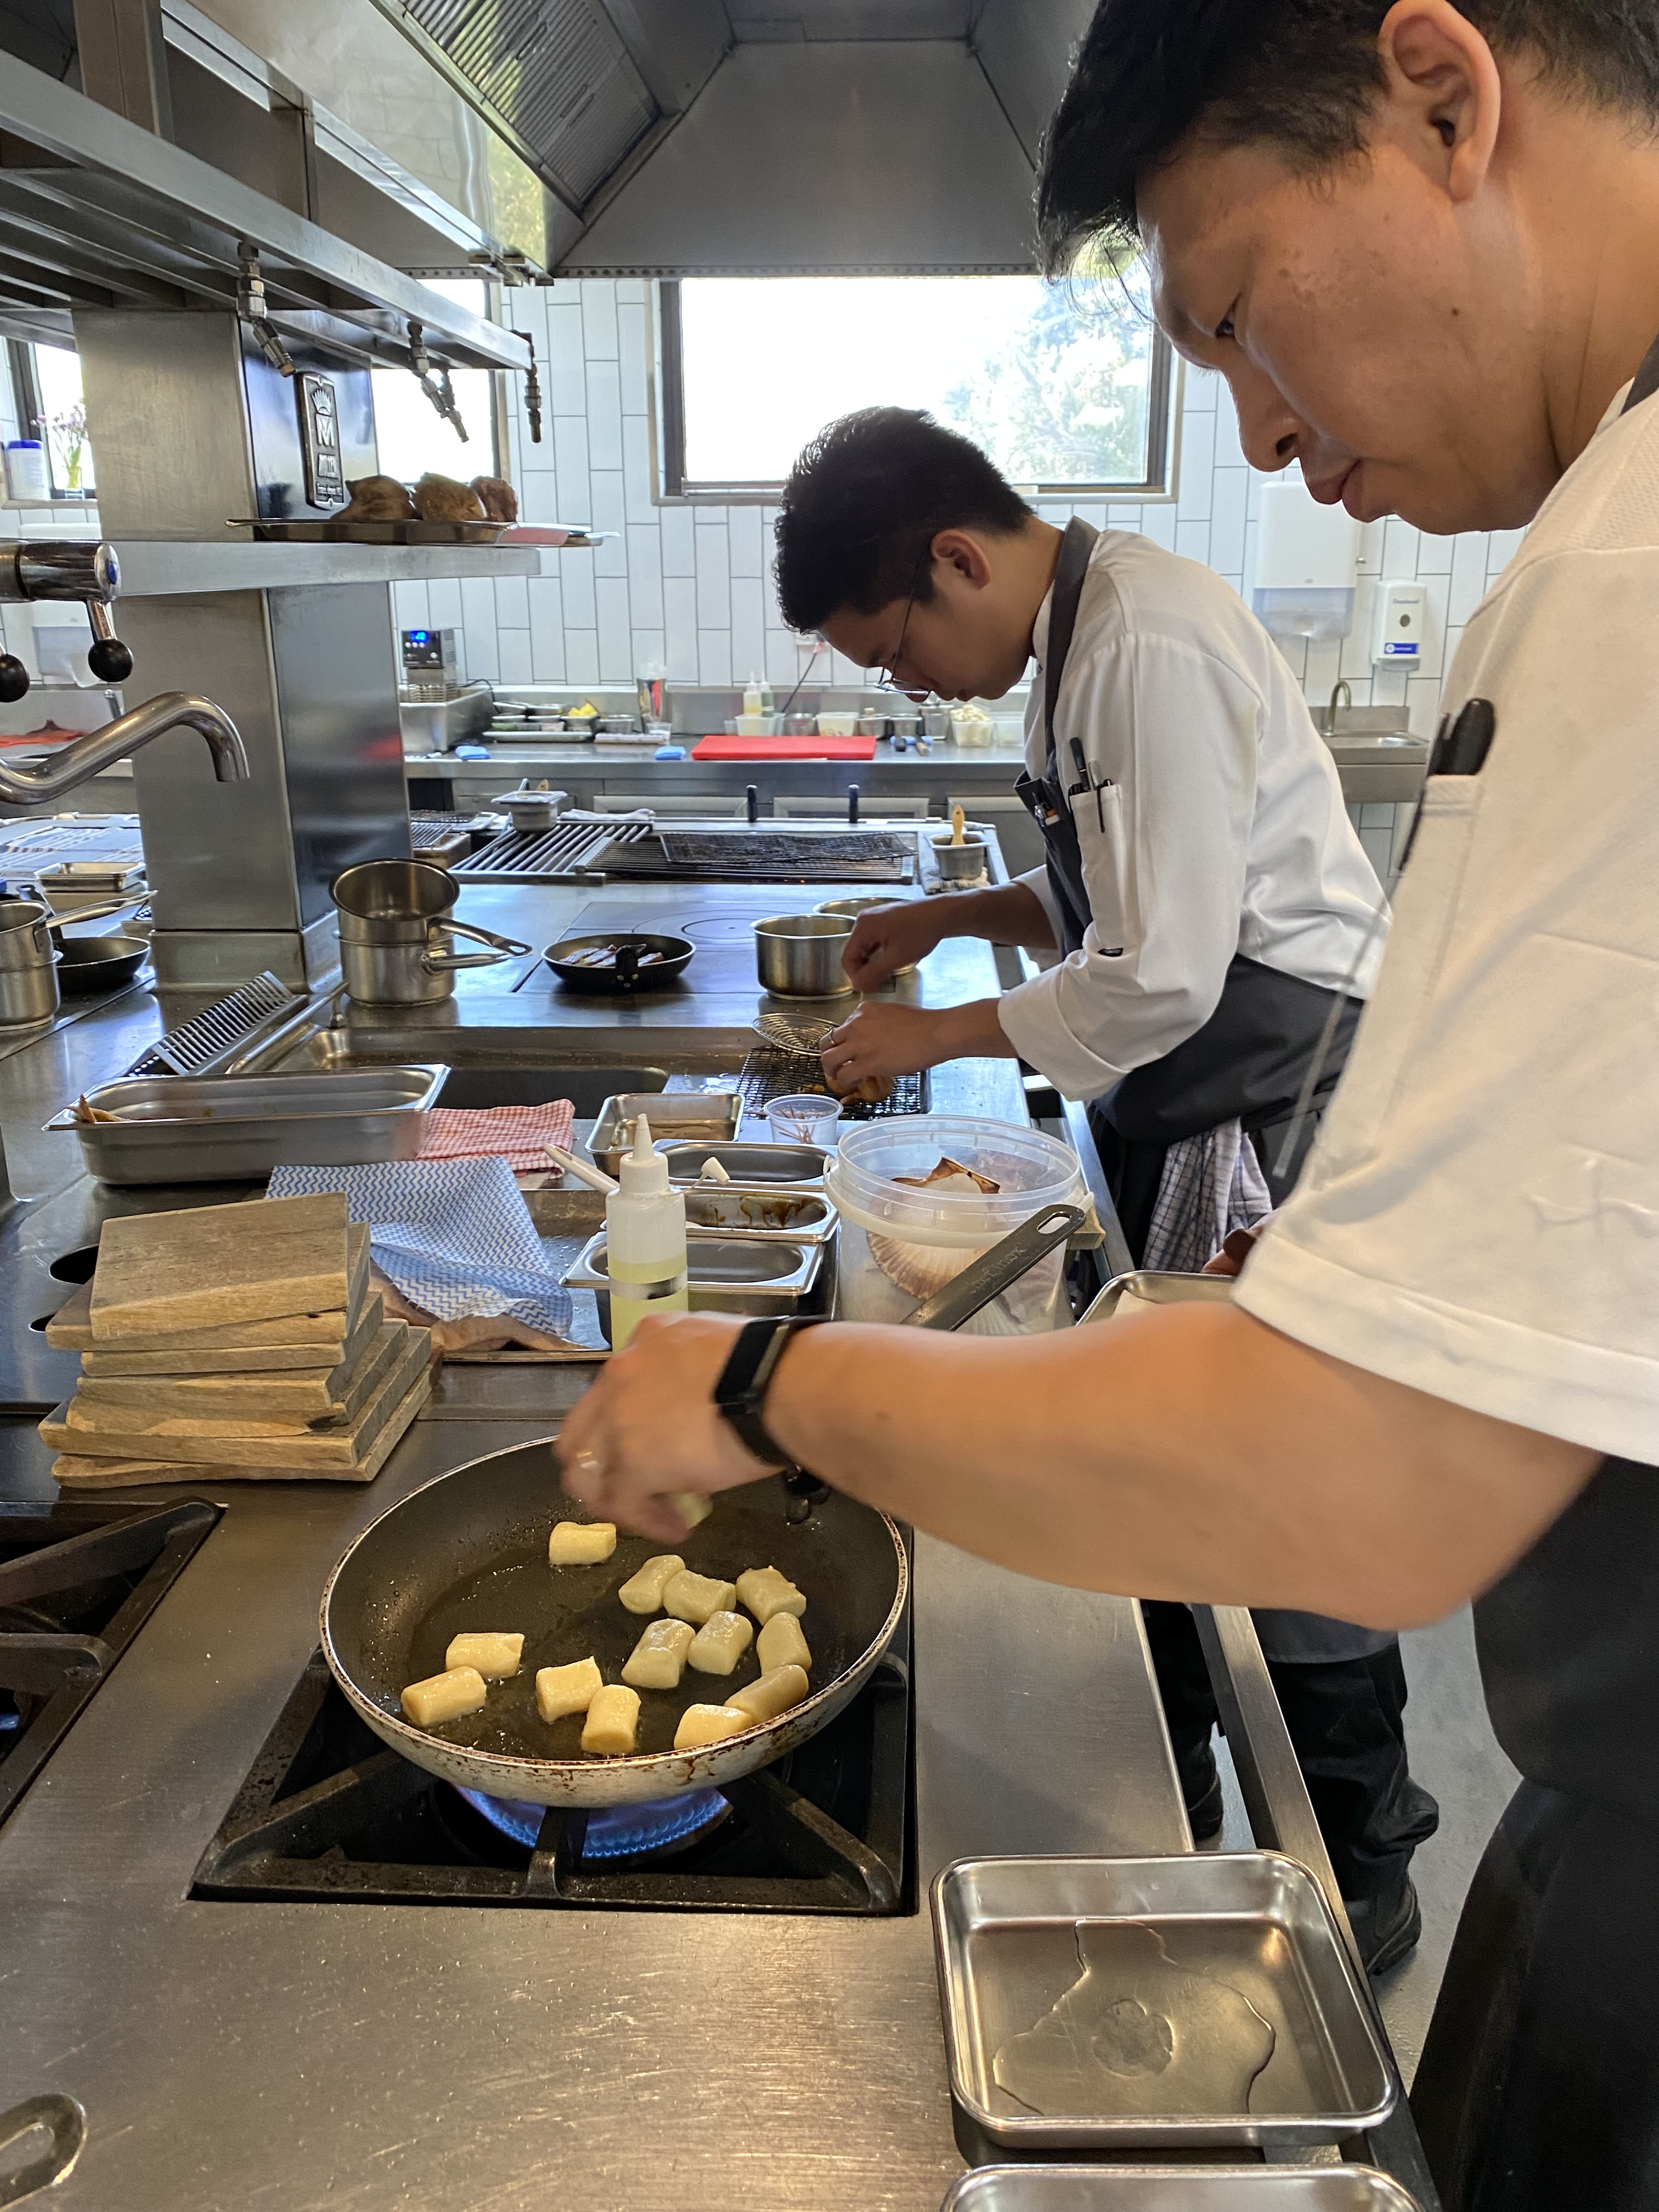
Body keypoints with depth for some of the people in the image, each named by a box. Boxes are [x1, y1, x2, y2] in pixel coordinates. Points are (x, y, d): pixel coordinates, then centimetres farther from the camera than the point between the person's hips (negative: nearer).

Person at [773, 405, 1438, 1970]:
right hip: (1188, 1112, 10)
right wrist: (958, 915, 7)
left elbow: (1163, 976, -24)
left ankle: (1362, 1885, 27)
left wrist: (939, 1033, -12)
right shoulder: (1081, 633, 11)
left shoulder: (1152, 649, -21)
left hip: (1276, 1114, -10)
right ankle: (1172, 1834, 39)